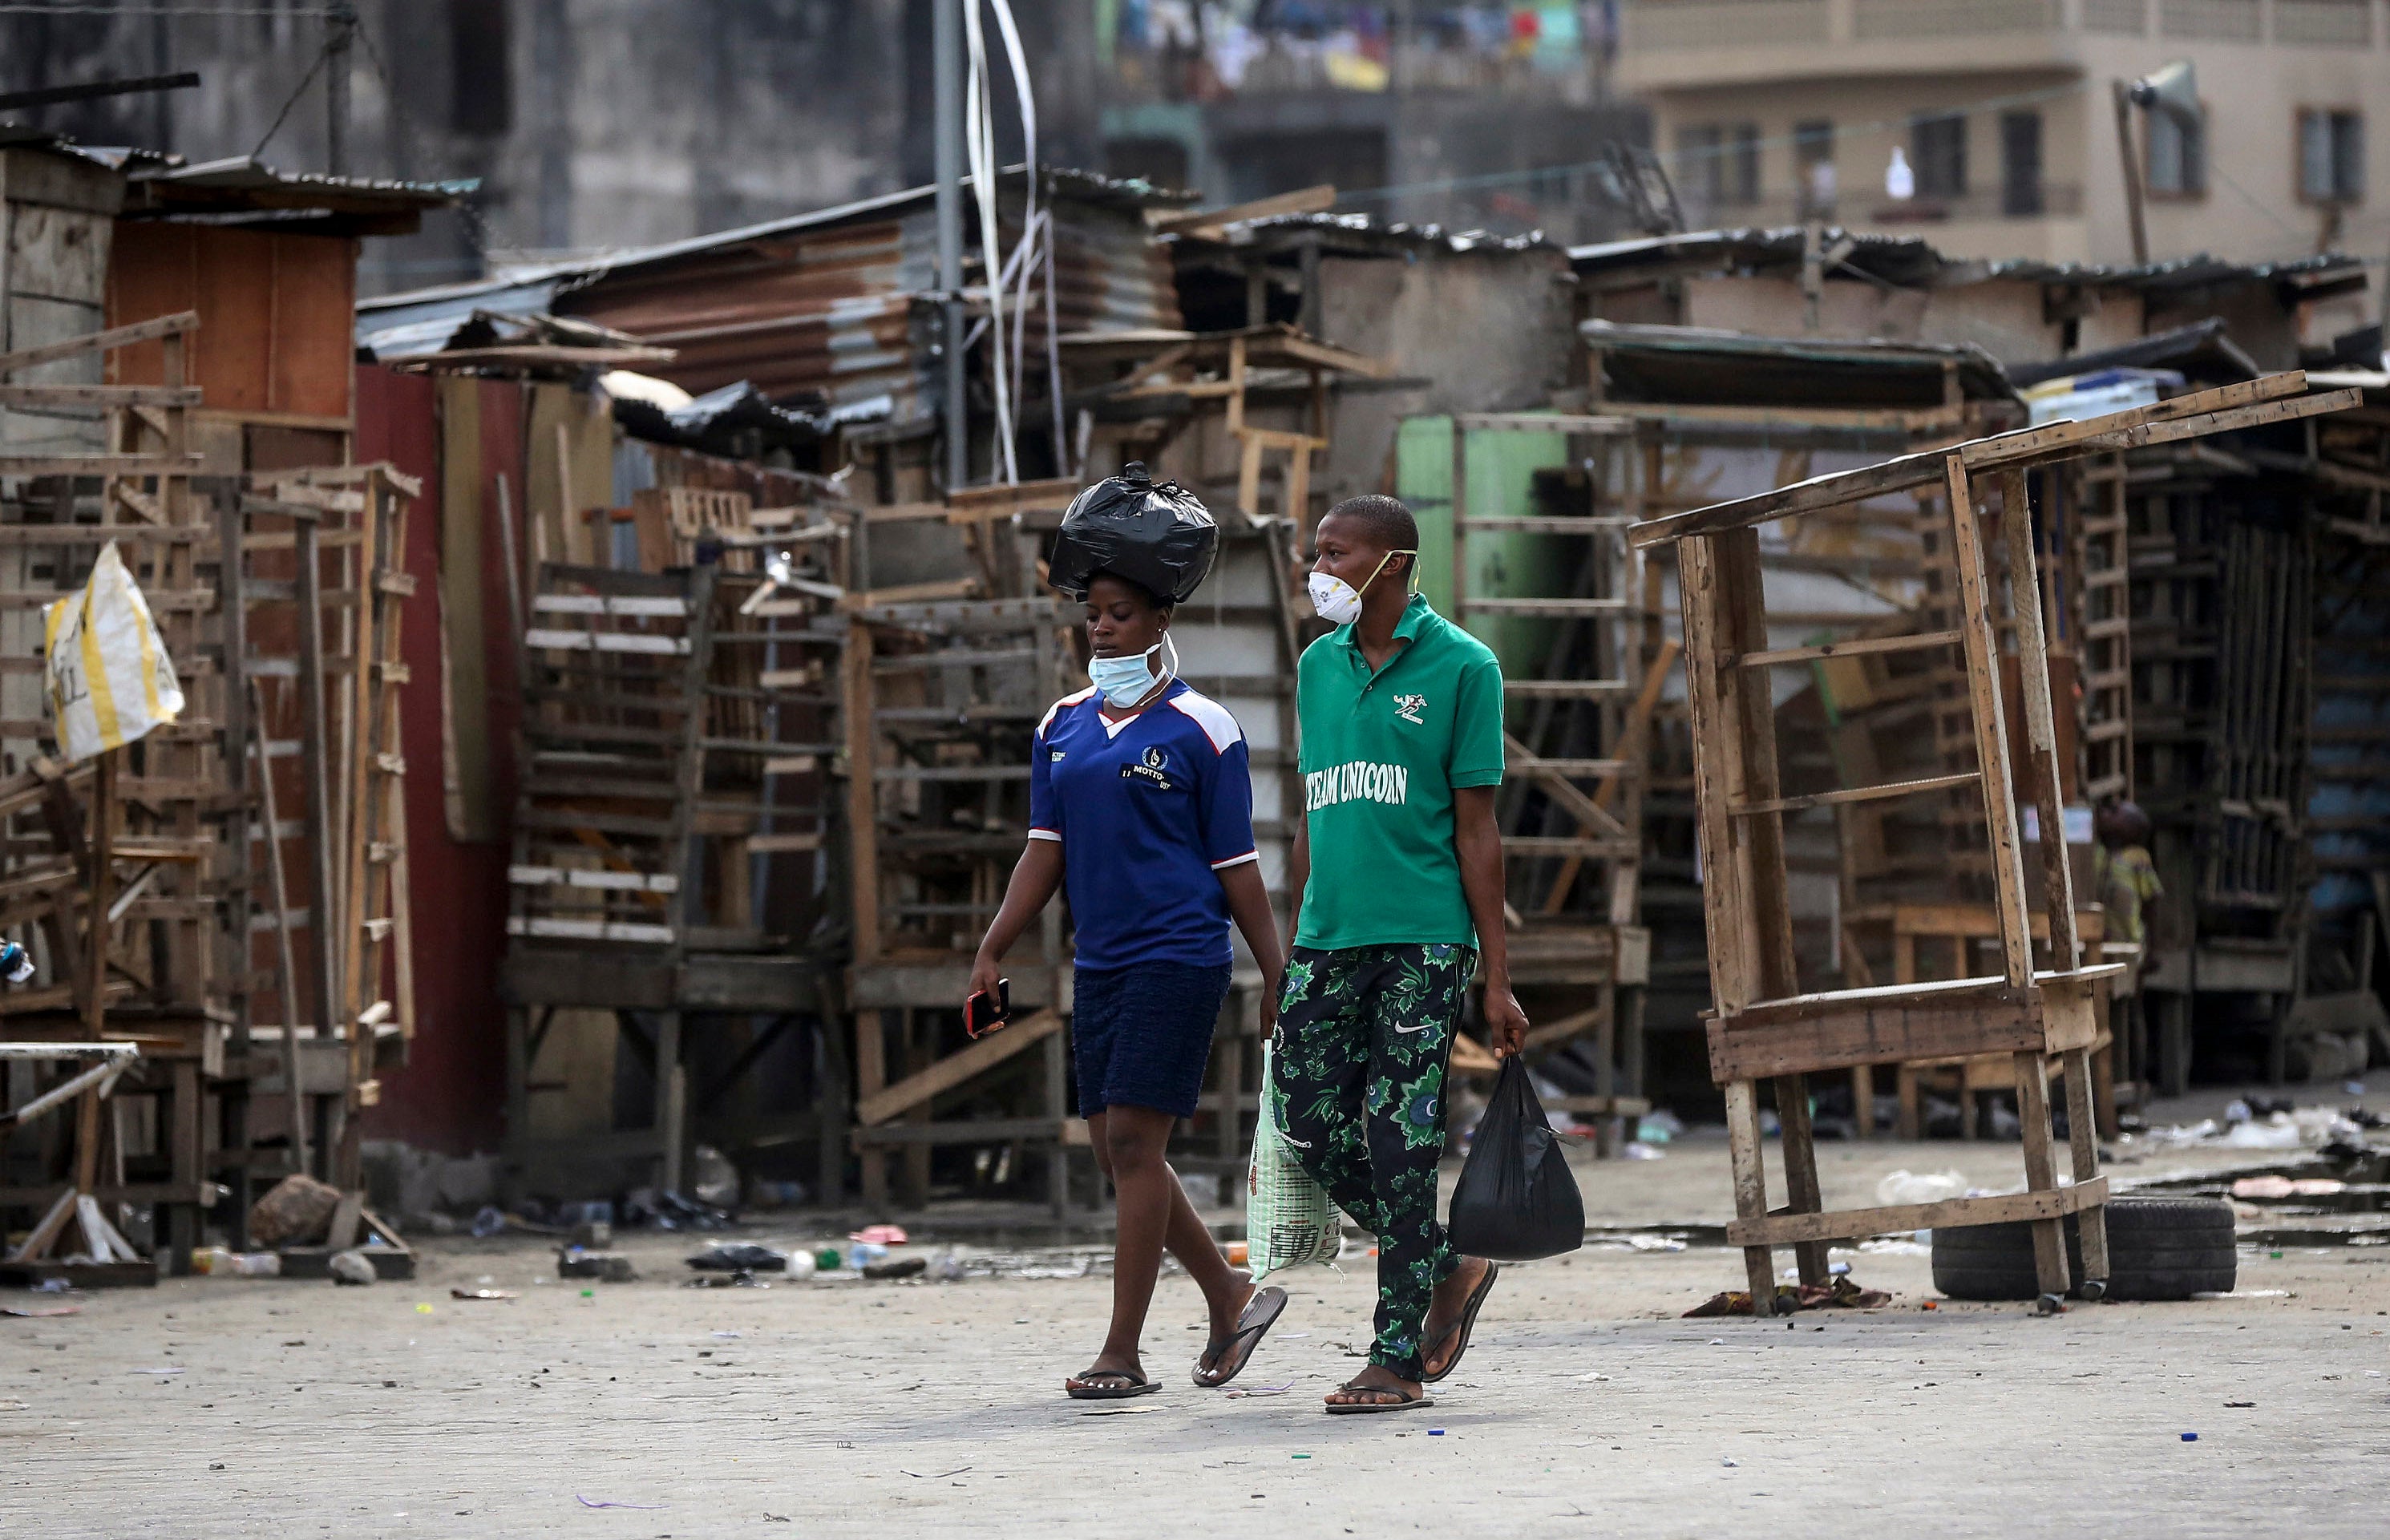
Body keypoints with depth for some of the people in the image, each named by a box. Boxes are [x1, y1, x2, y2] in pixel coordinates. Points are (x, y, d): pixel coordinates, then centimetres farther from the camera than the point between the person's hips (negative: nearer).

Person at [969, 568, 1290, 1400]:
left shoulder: (1199, 730, -4)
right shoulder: (1063, 725, 12)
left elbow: (1236, 866, -2)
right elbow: (1045, 850, 12)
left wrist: (1276, 978, -3)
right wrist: (992, 953, 4)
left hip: (1178, 957, -7)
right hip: (1100, 961, 7)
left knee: (1133, 1144, -10)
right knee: (1116, 1152, 7)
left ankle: (1123, 1354, -7)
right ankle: (1232, 1297, 25)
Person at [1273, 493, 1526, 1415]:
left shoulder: (1460, 666, -1)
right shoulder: (1318, 666, 15)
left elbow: (1477, 831, -2)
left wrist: (1497, 981, -5)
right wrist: (1293, 955, 19)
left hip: (1423, 941, -6)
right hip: (1329, 939, 6)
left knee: (1401, 1140, -7)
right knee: (1310, 1123, 0)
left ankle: (1398, 1358, -2)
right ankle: (1448, 1269, 21)